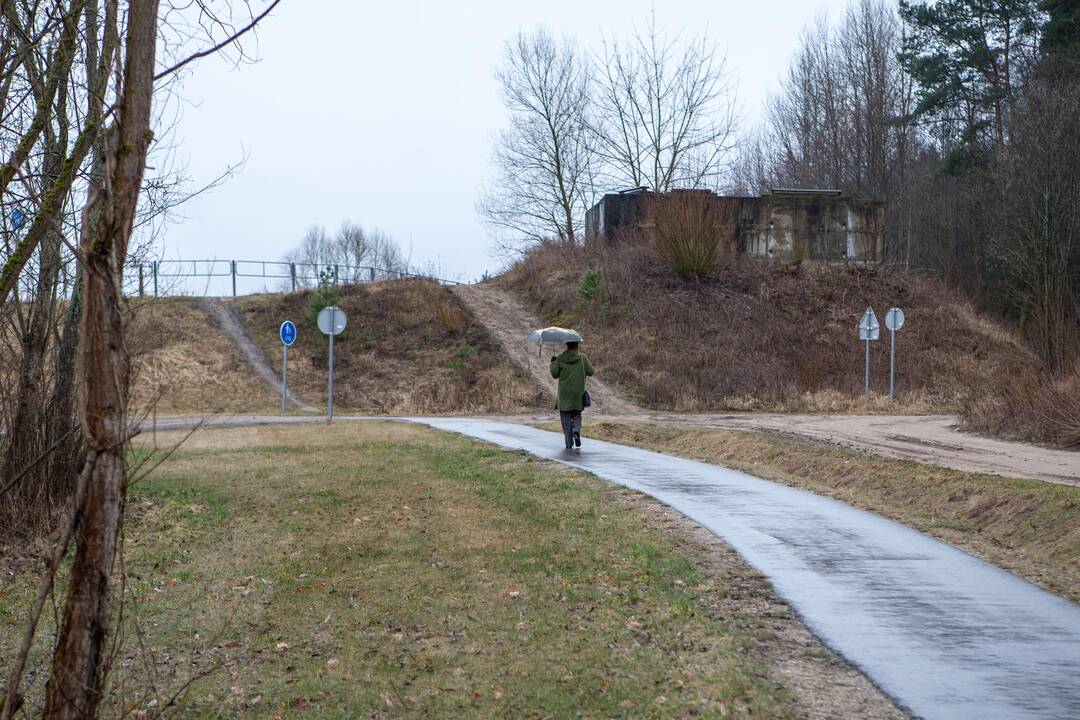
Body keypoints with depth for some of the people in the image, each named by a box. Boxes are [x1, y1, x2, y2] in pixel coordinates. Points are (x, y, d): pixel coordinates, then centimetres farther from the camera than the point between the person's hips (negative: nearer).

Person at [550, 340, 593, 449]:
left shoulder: (560, 359, -6)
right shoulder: (582, 357, -5)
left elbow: (554, 374, -1)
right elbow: (590, 371, -2)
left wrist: (553, 363, 15)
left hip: (564, 394, -1)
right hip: (578, 393, 1)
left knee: (566, 418, 7)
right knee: (576, 414, 17)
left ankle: (569, 443, 3)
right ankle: (576, 431, -12)